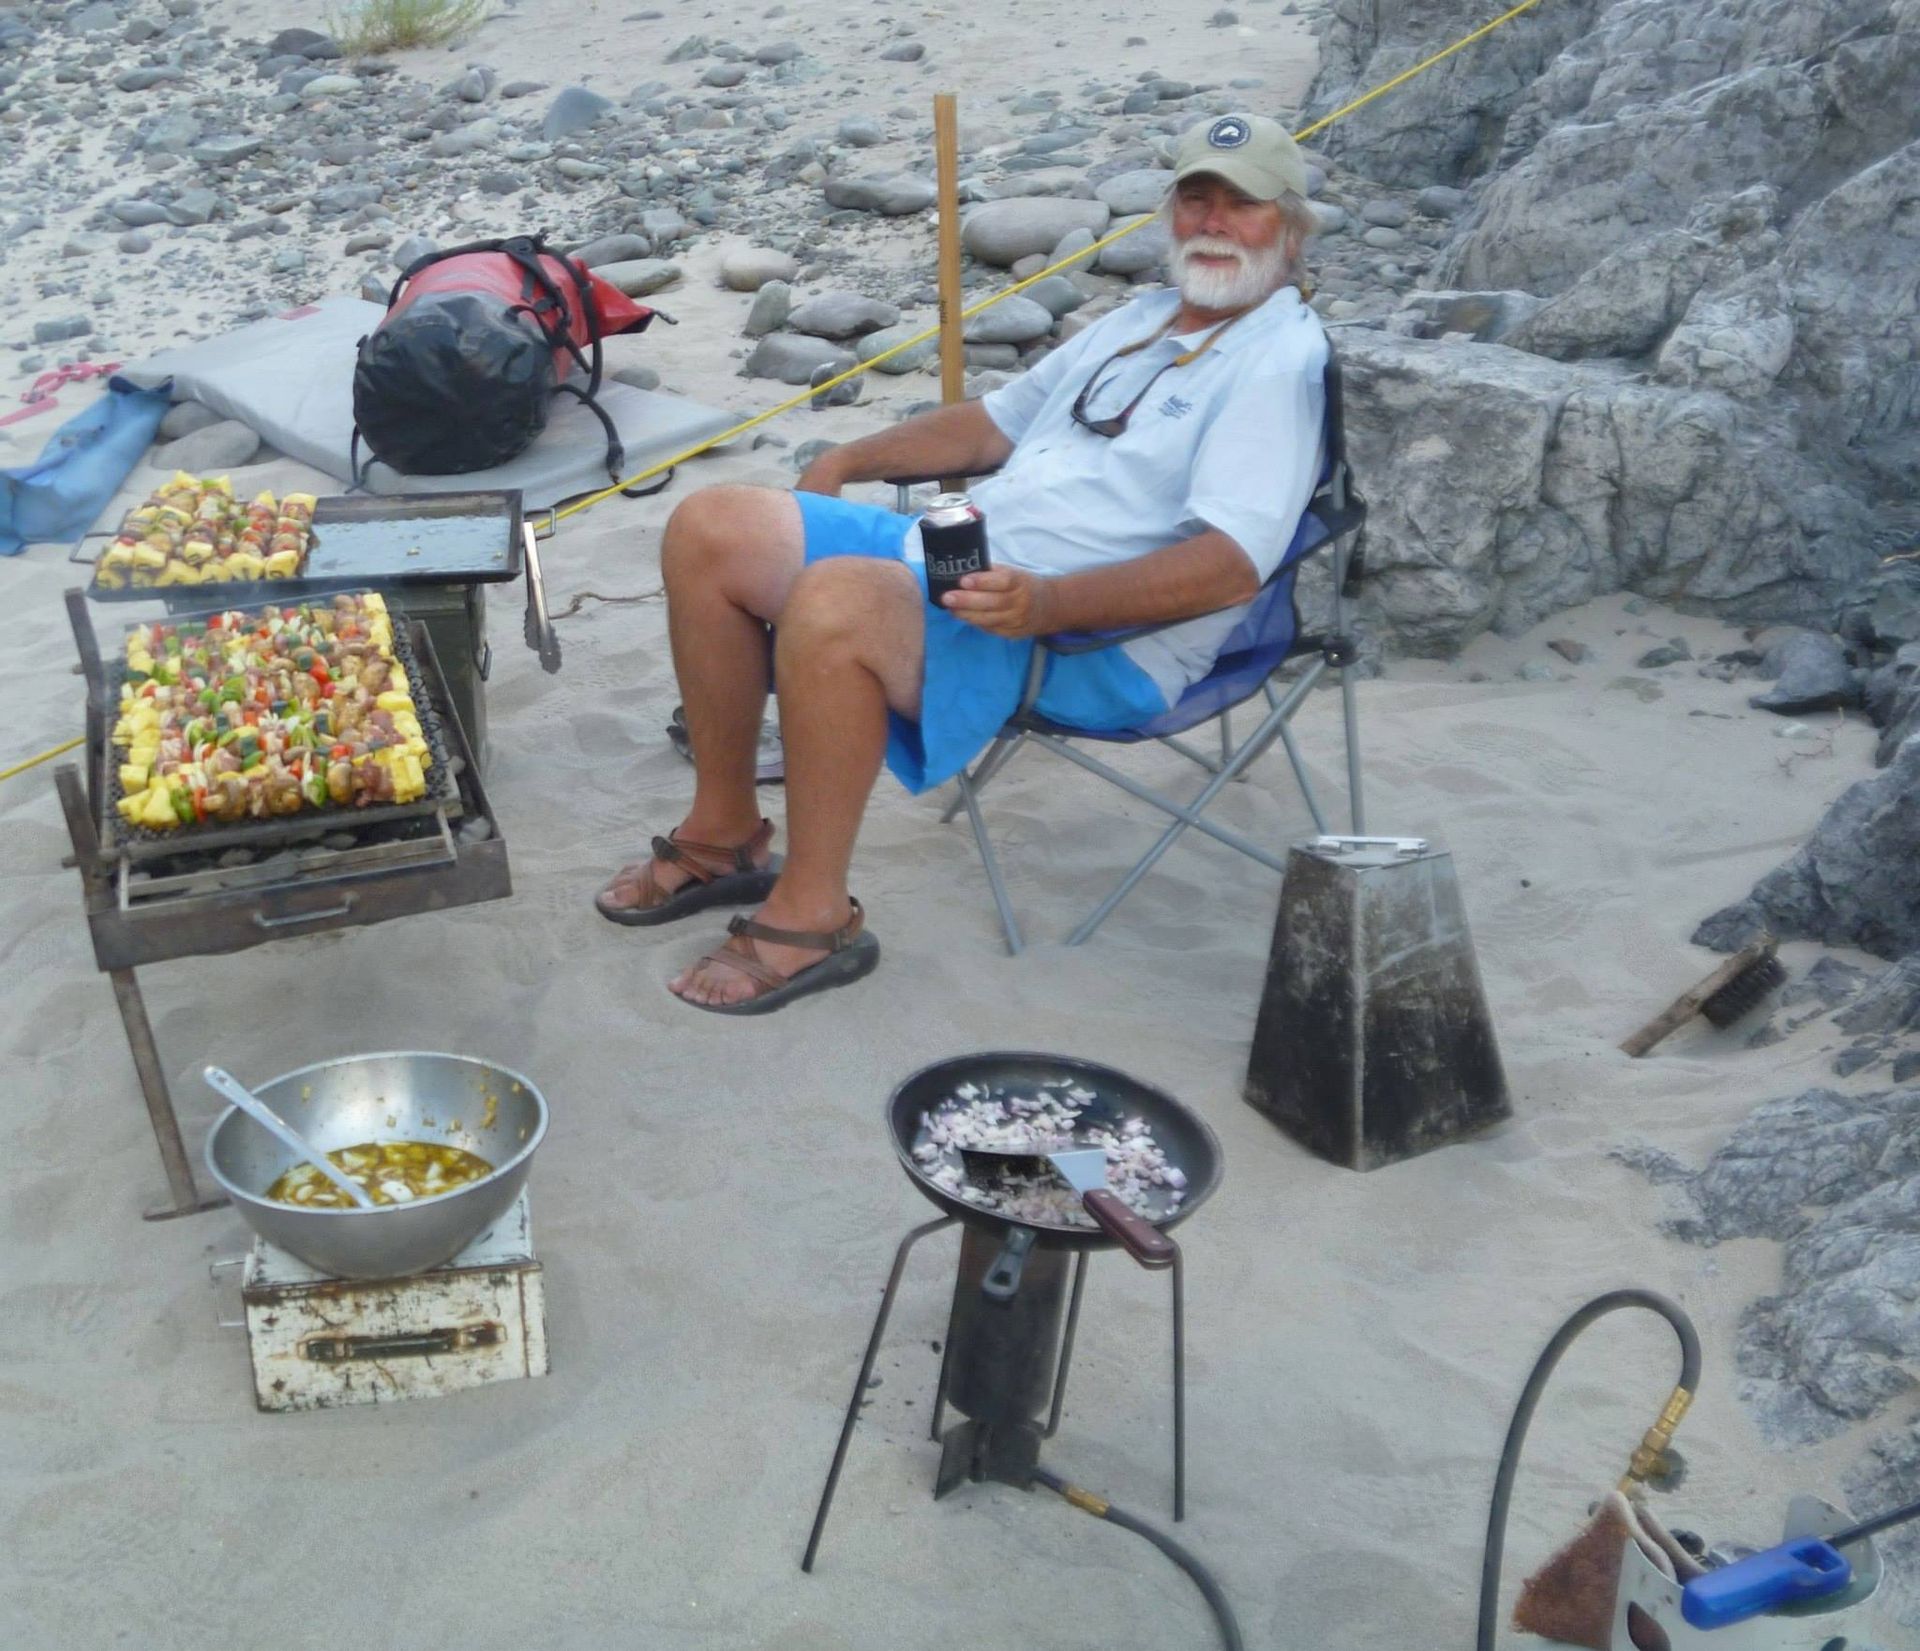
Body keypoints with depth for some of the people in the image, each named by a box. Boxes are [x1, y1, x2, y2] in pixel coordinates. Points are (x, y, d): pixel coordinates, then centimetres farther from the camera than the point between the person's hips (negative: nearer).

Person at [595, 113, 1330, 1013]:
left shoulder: (1281, 357, -6)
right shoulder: (1141, 320, 23)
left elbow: (1234, 563, -20)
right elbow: (998, 420, 34)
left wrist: (1045, 602, -30)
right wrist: (851, 460, 22)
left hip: (1094, 639, -9)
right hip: (960, 548, 10)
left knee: (833, 603, -36)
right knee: (711, 529, -1)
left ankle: (811, 916, -19)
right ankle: (723, 833, 8)